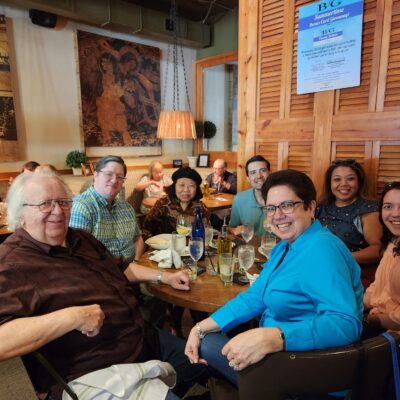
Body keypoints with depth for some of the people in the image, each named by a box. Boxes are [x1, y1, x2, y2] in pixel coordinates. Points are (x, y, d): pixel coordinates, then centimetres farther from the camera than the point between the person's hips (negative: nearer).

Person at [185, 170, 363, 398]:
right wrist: (201, 328, -5)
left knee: (207, 346, -4)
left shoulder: (321, 250, -25)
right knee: (202, 342, 11)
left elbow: (346, 323, -36)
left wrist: (269, 339, -46)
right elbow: (254, 297, 3)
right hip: (282, 354, 8)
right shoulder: (286, 247, 4)